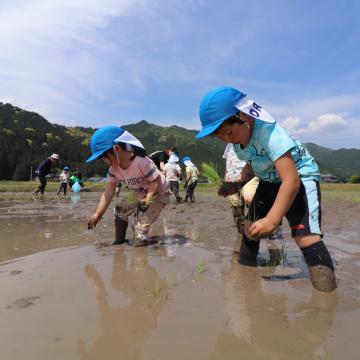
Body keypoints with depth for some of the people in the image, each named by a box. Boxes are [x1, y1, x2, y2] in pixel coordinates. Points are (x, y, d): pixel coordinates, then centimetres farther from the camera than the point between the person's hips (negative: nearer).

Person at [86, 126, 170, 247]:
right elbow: (109, 191, -10)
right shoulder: (114, 168, -10)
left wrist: (147, 200, -38)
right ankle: (119, 241, 19)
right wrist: (97, 214, -14)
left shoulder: (141, 162, -34)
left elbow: (156, 181, -27)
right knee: (120, 209, 7)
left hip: (157, 194, -8)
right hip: (140, 196, 8)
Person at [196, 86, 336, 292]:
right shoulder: (238, 142, -8)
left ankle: (327, 289, -13)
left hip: (300, 176, -7)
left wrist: (272, 220, -43)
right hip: (270, 181, 8)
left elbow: (291, 180, -39)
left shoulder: (269, 133, -34)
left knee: (306, 234, -25)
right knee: (251, 229, 8)